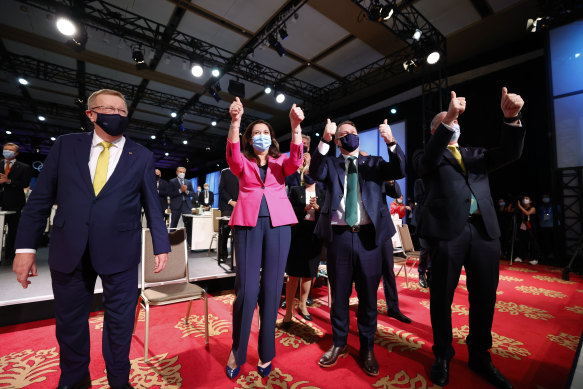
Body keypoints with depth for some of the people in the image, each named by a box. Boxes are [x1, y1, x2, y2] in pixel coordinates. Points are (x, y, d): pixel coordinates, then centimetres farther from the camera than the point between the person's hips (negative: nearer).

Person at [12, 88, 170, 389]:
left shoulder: (141, 156, 2)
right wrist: (26, 246, 0)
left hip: (120, 252, -2)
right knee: (69, 321, 17)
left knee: (119, 320, 11)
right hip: (68, 250, 2)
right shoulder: (66, 145, 6)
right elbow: (41, 197, 5)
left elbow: (152, 205, 2)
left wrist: (161, 245, 1)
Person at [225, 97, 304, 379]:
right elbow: (232, 155, -8)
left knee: (271, 288, 5)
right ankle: (237, 351, 20)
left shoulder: (280, 162, 16)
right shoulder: (243, 163, 14)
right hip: (248, 223, -1)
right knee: (246, 289, -4)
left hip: (277, 224, 1)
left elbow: (296, 160, -6)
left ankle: (266, 353, 23)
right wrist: (235, 121, -21)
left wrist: (295, 126, -18)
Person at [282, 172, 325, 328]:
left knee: (308, 274, 12)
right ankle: (289, 311, 10)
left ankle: (302, 305, 31)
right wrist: (305, 208, -14)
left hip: (314, 236, 3)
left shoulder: (322, 193, 11)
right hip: (298, 235, -2)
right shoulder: (295, 190, 6)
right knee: (294, 275, -1)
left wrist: (316, 207, -13)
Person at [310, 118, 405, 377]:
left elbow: (399, 172, -2)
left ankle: (367, 349, 31)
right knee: (339, 294, 13)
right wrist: (324, 140, -21)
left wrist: (391, 143, -16)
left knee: (368, 295, 12)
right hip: (339, 236, 0)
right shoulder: (330, 164, 10)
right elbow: (315, 173, -11)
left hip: (368, 235, 1)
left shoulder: (373, 163, 14)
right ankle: (339, 344, 33)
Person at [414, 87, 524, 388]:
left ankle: (479, 355, 32)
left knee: (484, 297, 12)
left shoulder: (476, 155, 22)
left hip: (484, 230, 5)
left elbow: (510, 153, 7)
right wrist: (447, 119, -21)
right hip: (447, 230, -4)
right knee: (442, 296, 4)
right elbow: (427, 161, -14)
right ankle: (443, 355, 23)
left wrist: (511, 117, -9)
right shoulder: (427, 156, 9)